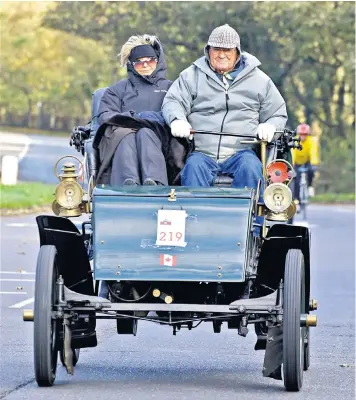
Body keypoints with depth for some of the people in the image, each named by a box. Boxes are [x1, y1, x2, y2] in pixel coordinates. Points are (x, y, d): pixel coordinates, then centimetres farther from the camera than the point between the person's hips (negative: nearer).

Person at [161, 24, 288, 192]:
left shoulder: (258, 79, 17)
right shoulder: (192, 76, 16)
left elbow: (278, 114, 21)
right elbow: (172, 102, 6)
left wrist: (269, 127, -4)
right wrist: (177, 120, -18)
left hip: (242, 151, 0)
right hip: (202, 153, 0)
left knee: (250, 167, -33)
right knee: (193, 167, -33)